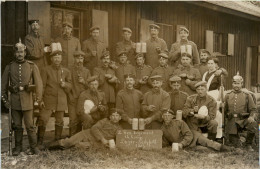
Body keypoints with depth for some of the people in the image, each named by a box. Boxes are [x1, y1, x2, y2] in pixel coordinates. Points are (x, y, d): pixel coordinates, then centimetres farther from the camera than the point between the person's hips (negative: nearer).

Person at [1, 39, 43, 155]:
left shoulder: (32, 66, 1)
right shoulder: (9, 67, 6)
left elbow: (38, 83, -2)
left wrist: (38, 98, -8)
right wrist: (4, 99, 3)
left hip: (27, 100, -2)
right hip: (14, 100, 2)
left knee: (30, 125, 1)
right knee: (17, 125, 10)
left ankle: (33, 146, 14)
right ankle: (18, 147, 23)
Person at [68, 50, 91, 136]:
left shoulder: (87, 71, 13)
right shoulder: (70, 70, 4)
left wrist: (84, 82, -9)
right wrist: (70, 96, -4)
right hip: (73, 100, -3)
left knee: (81, 121, 5)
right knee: (74, 121, -7)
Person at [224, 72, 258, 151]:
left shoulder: (247, 95, 6)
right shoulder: (228, 96, 11)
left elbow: (253, 110, 3)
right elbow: (224, 110, 16)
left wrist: (252, 117, -20)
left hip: (243, 119, -1)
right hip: (231, 121, 1)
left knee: (253, 124, -35)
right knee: (234, 144, -11)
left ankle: (248, 144, -10)